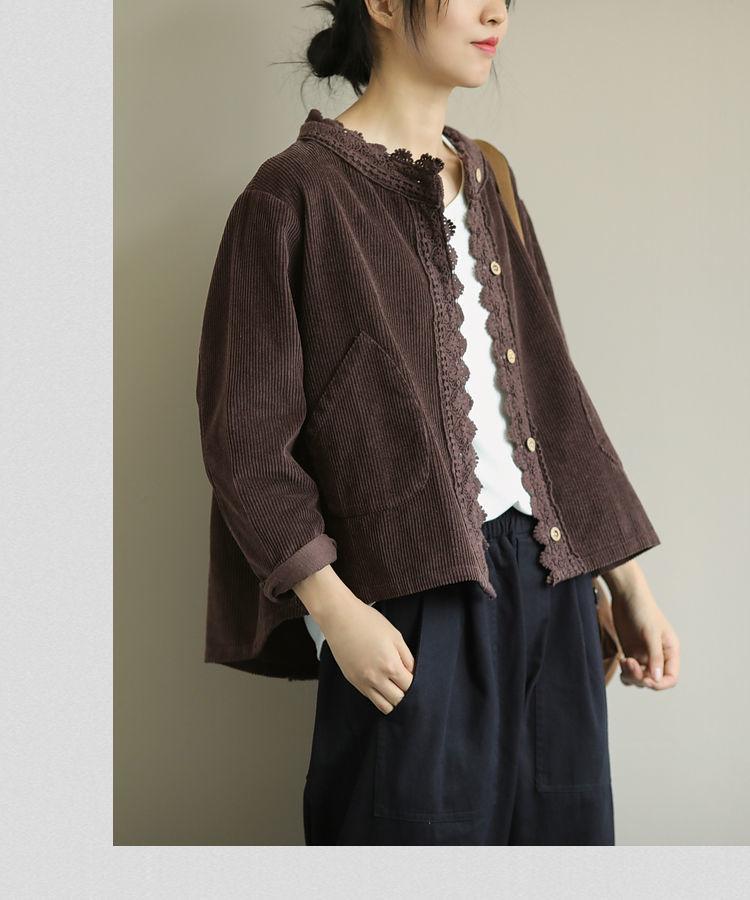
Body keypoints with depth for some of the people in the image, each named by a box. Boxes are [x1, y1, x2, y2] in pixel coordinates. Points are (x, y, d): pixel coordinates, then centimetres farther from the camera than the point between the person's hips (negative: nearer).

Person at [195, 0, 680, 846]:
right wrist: (334, 607, -16)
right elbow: (245, 432, -8)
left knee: (561, 816, 11)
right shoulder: (294, 194, -6)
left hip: (546, 578, 6)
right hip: (412, 602, -6)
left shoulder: (487, 182, 14)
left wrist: (628, 582, 12)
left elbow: (547, 387, 14)